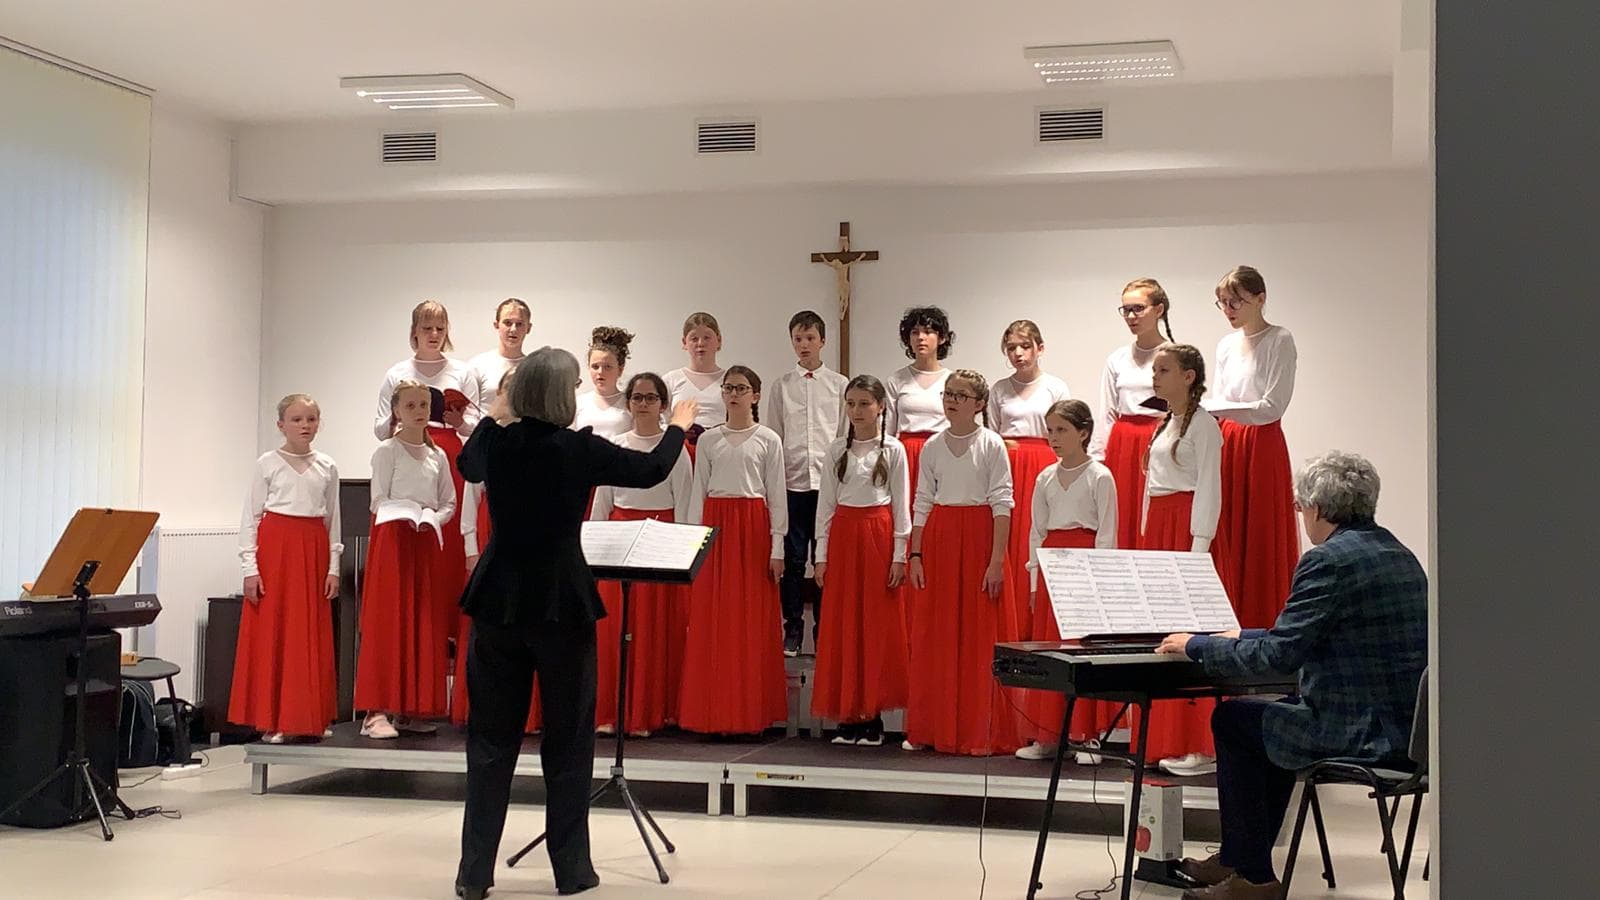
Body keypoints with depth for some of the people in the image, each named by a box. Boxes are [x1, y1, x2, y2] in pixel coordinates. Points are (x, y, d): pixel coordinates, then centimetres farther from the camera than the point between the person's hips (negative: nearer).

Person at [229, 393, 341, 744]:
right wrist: (250, 567, -7)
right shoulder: (267, 464, 1)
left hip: (313, 551, 3)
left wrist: (333, 567, 5)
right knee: (271, 633, -2)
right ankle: (272, 721, 4)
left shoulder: (327, 468, 9)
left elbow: (333, 521, 11)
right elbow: (251, 517, 0)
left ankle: (309, 718, 12)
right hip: (274, 547, -3)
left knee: (312, 636, 4)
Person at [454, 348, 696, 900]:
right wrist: (679, 426, 24)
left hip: (498, 603, 3)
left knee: (491, 738, 10)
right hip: (562, 605, -3)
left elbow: (467, 465, 24)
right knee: (568, 740, 9)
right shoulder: (581, 449, -11)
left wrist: (495, 414, 41)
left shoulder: (498, 443, -1)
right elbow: (652, 471, 5)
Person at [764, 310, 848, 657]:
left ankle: (824, 629, 13)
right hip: (792, 482, 0)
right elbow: (773, 436, 6)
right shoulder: (782, 386, 6)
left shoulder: (839, 385, 5)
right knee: (792, 558, 4)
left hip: (830, 482, 0)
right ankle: (792, 629, 13)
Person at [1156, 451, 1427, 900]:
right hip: (1408, 729, 10)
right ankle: (1239, 858, 35)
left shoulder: (1329, 560, -16)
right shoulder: (1399, 554, 14)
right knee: (1278, 718, 28)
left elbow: (1280, 655, -18)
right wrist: (1242, 637, 29)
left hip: (1363, 734, -9)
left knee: (1232, 719, 8)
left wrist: (1196, 646, -5)